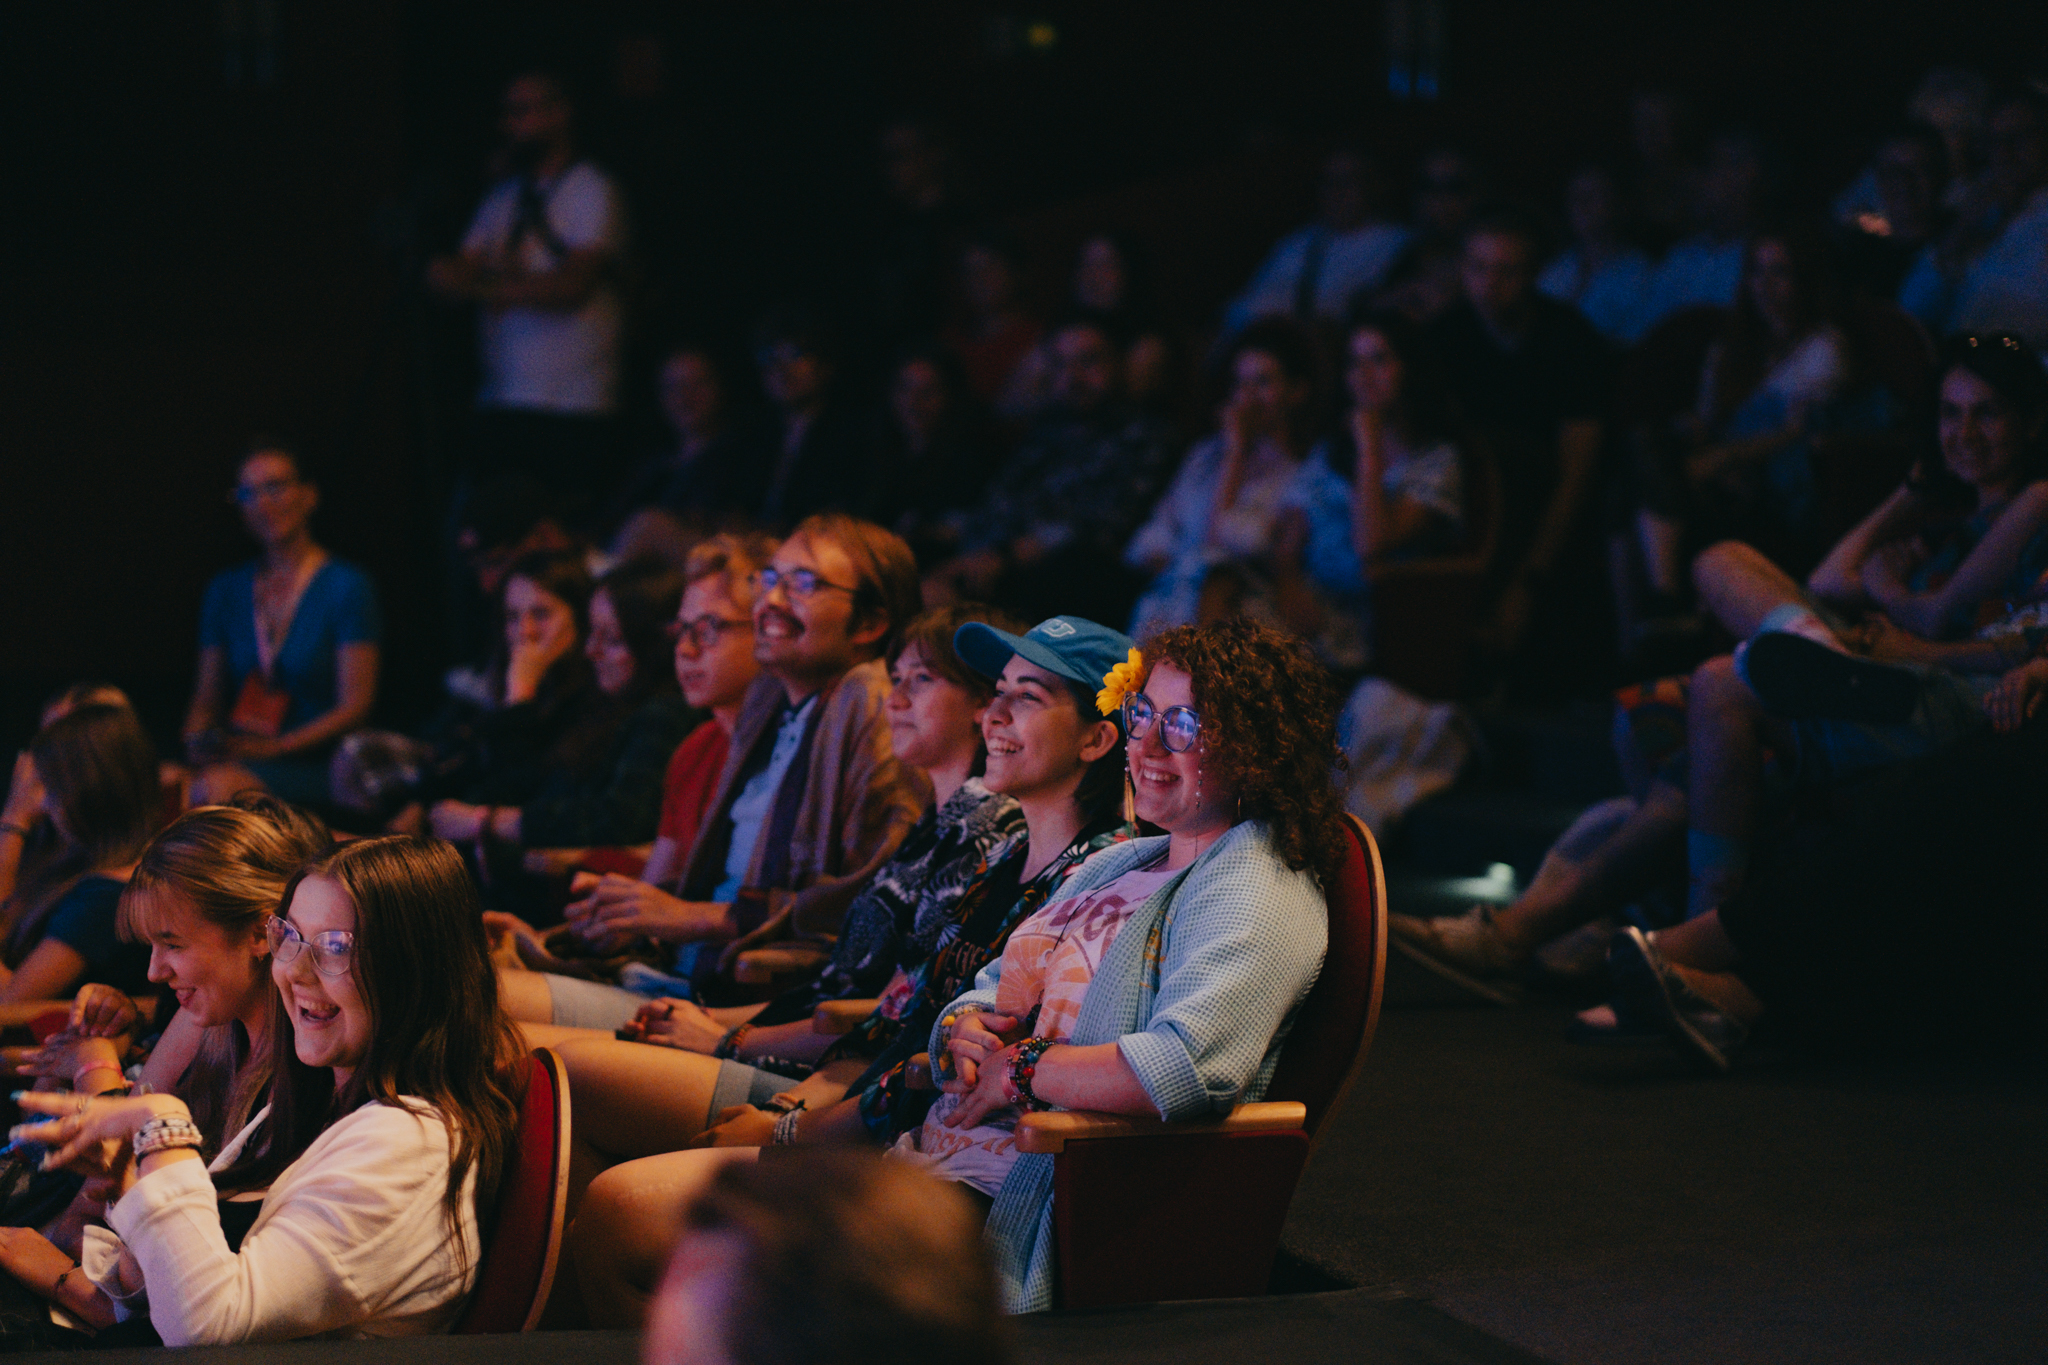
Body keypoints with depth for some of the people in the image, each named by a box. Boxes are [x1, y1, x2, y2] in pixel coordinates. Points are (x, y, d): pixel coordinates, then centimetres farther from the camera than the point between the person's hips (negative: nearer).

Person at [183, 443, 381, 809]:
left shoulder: (347, 585, 1)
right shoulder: (226, 590, 18)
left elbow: (355, 707, -5)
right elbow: (206, 699, 18)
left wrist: (271, 748, -14)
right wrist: (196, 741, -6)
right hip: (238, 758, 4)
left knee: (217, 786, -34)